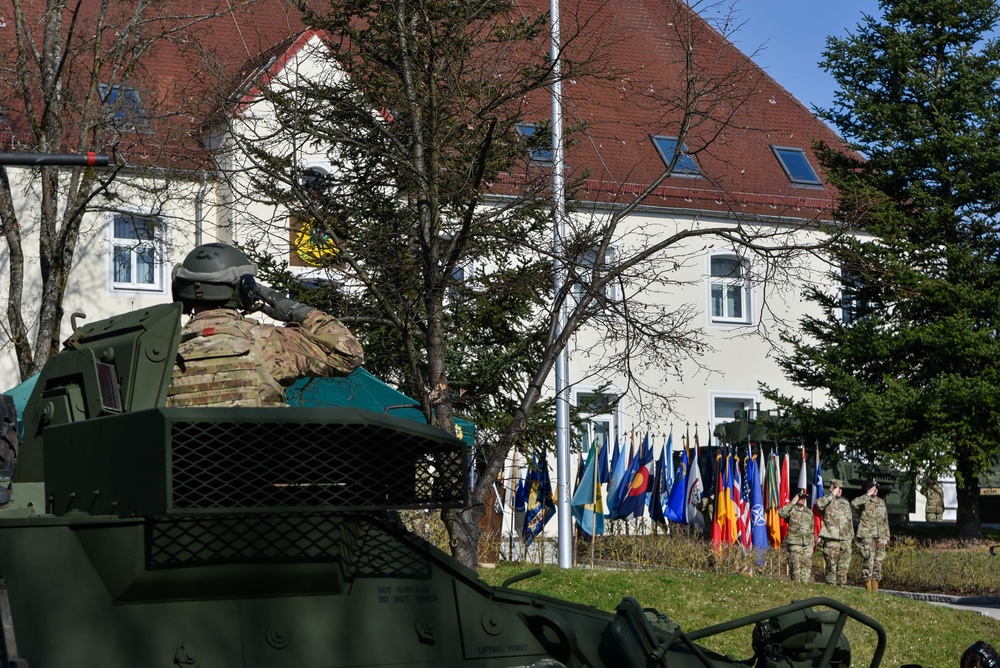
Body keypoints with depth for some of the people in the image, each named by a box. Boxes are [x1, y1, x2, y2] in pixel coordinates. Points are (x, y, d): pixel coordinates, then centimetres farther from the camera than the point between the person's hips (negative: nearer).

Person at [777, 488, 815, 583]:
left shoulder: (809, 512, 17)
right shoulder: (791, 510, 1)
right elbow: (781, 513, -22)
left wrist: (812, 545, 15)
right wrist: (792, 503, -18)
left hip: (807, 544, 5)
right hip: (794, 543, -5)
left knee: (807, 566, 1)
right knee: (796, 566, -6)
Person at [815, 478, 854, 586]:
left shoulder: (845, 503, 19)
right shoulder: (827, 501, 0)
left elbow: (850, 520, 23)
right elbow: (819, 503, -26)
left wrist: (851, 536, 18)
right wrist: (833, 495, -20)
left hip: (845, 540, 6)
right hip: (831, 539, -6)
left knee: (844, 564, 6)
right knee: (831, 565, -5)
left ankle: (842, 584, 14)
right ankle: (831, 584, -1)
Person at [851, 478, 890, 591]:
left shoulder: (881, 502, 17)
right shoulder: (863, 501, -2)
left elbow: (885, 521, 21)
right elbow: (853, 504, -27)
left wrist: (886, 537, 14)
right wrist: (868, 495, -22)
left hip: (880, 538, 6)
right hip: (867, 536, -6)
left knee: (878, 562, 7)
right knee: (868, 561, -11)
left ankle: (875, 589, 12)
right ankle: (868, 589, -8)